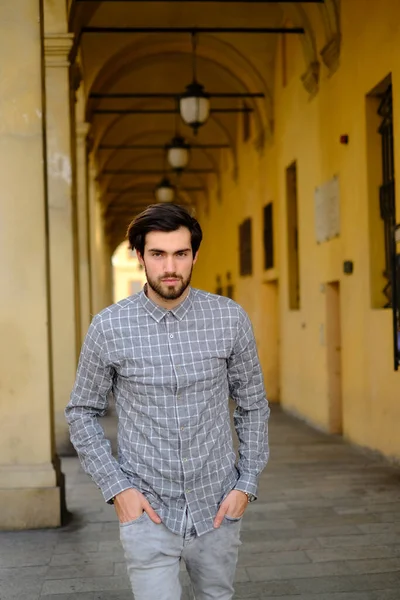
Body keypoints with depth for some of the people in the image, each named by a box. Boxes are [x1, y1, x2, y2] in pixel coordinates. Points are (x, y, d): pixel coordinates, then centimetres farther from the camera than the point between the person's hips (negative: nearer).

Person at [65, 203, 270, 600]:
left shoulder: (230, 319, -5)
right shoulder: (109, 327, -8)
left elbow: (252, 404, 5)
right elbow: (82, 413, 2)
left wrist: (247, 483, -1)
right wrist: (116, 488, -7)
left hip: (217, 508, 2)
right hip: (147, 511, -2)